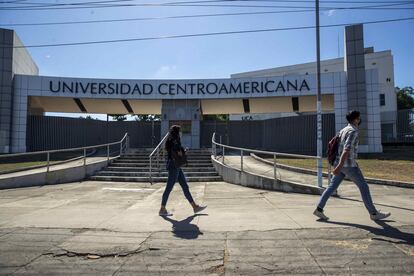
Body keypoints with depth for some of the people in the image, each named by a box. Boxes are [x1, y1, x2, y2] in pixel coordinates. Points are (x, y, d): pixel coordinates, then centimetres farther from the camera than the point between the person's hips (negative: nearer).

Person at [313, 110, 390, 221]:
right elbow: (346, 149, -25)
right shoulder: (354, 131, -14)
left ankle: (319, 209, 1)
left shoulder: (344, 130, 16)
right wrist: (340, 166, -32)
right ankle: (373, 213, 17)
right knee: (363, 186, 5)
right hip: (348, 165, -9)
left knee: (332, 186, 5)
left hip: (341, 164, 9)